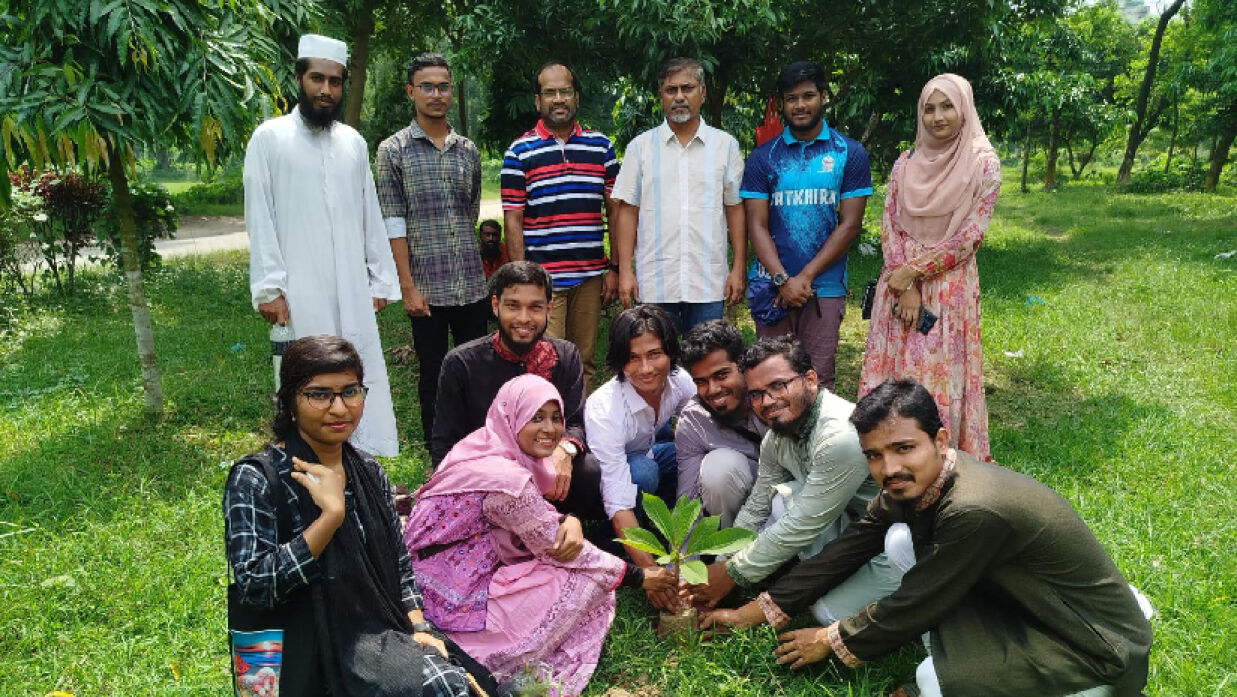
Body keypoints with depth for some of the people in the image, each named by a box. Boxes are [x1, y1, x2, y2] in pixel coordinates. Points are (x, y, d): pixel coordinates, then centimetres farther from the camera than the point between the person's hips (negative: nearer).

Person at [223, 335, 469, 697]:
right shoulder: (254, 479, -11)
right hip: (316, 647, -6)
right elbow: (253, 586, -20)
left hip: (384, 632, 6)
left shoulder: (368, 469, 7)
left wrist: (418, 627, -1)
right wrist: (331, 514, -24)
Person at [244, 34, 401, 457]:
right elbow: (259, 219, -3)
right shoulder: (270, 138, 1)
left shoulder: (353, 142, 13)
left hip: (352, 292, 4)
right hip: (300, 294, -4)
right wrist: (269, 288, -9)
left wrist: (380, 280, 11)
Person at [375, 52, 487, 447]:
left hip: (471, 284, 3)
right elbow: (393, 224, -5)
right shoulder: (393, 151, 0)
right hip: (427, 287, -3)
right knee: (433, 374, 6)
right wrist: (408, 287, -10)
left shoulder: (468, 151, 11)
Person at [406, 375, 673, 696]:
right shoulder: (506, 479, -25)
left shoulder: (489, 448, 1)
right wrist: (639, 577, -5)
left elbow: (542, 524, 8)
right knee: (588, 583, -11)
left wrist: (570, 523, -15)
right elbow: (555, 547, -15)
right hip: (453, 600, -9)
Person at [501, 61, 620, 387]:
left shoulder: (600, 146, 9)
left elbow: (615, 211, 11)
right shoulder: (520, 152, 0)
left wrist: (615, 269, 5)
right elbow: (513, 221, -1)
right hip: (542, 280, -3)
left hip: (590, 277, 3)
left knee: (584, 365, 11)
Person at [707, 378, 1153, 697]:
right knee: (901, 539, -2)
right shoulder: (908, 485, -9)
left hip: (1099, 646, -8)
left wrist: (832, 641, -5)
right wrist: (755, 613, 2)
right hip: (1024, 604, 8)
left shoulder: (975, 510, -33)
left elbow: (914, 605, -22)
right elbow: (847, 550, -1)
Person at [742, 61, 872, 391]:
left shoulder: (850, 154, 4)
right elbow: (757, 226, 0)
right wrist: (782, 279, -13)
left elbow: (850, 224, -1)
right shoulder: (762, 157, 6)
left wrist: (805, 277, -9)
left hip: (824, 287, -1)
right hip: (772, 286, 1)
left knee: (818, 380, 2)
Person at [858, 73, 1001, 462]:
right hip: (899, 280, 3)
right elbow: (888, 228, 3)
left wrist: (912, 271, -11)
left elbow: (969, 237, -9)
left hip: (950, 285, -3)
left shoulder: (984, 163, -4)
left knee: (941, 373, 0)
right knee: (893, 370, 5)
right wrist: (904, 287, -8)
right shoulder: (906, 163, 7)